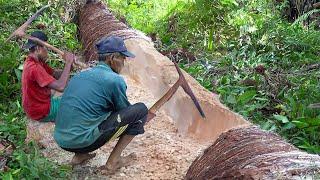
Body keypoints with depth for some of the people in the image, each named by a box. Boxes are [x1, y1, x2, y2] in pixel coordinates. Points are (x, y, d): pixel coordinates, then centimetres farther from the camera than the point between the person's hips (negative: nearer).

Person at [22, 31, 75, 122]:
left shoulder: (37, 62, 1)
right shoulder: (34, 68, -30)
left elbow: (55, 74, 4)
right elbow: (60, 86, -36)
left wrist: (69, 65, -16)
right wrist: (68, 63, -27)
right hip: (41, 112, -9)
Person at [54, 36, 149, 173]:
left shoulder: (80, 75, 15)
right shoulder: (115, 80, -7)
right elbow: (125, 112, 7)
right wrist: (140, 118, 29)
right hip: (82, 141, -8)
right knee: (141, 110, -1)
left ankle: (79, 155, 21)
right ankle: (113, 161, 4)